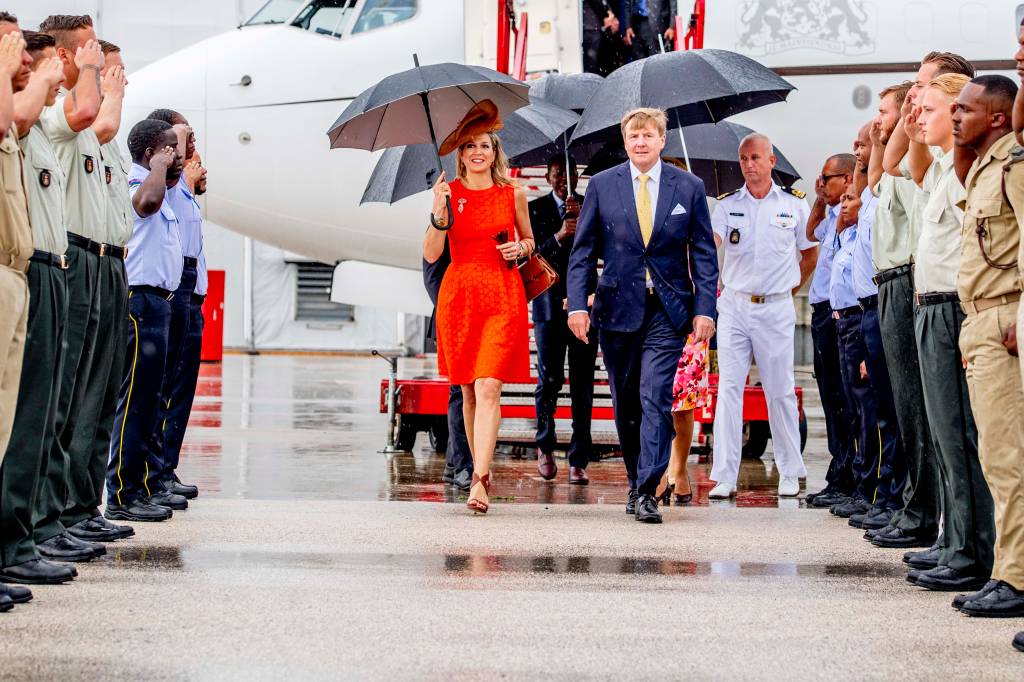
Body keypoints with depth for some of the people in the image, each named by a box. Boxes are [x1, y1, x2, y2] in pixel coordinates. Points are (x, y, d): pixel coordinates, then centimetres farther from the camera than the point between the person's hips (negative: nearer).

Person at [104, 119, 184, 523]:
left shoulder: (162, 188, 19)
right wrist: (159, 167, -18)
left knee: (149, 398, 14)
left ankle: (143, 484, 22)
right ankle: (122, 496, -8)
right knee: (134, 399, -10)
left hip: (157, 300, 11)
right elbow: (147, 201, -35)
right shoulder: (134, 181, -13)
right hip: (141, 299, -11)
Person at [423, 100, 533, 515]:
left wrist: (521, 249, -2)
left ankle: (479, 481, -21)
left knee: (488, 387, -14)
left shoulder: (512, 193, 6)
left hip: (503, 297, -2)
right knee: (468, 390, 8)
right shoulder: (449, 194, 4)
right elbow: (431, 254, -3)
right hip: (459, 295, 2)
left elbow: (528, 239, 20)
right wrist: (439, 215, -18)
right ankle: (481, 471, 21)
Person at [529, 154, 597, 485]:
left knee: (582, 385, -1)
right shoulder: (536, 209, 6)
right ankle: (545, 445, 22)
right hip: (550, 303, -1)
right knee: (549, 379, -3)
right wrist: (557, 237, -20)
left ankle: (578, 462, 1)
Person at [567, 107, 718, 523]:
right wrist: (577, 303, -5)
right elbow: (583, 250, 5)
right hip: (618, 308, 2)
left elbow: (704, 254, 4)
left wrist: (704, 309, -5)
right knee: (625, 404, 9)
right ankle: (636, 482, 22)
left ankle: (646, 491, -11)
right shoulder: (602, 185, 4)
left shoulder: (689, 187, 3)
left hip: (668, 311, -2)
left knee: (656, 398, -11)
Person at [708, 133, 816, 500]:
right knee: (728, 389, -4)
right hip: (734, 305, 1)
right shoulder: (727, 204, 5)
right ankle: (724, 476, -4)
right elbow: (711, 244, -11)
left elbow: (810, 254, 12)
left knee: (781, 392, 4)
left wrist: (790, 289, 7)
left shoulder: (794, 203, 2)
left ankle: (790, 472, 15)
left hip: (776, 308, -1)